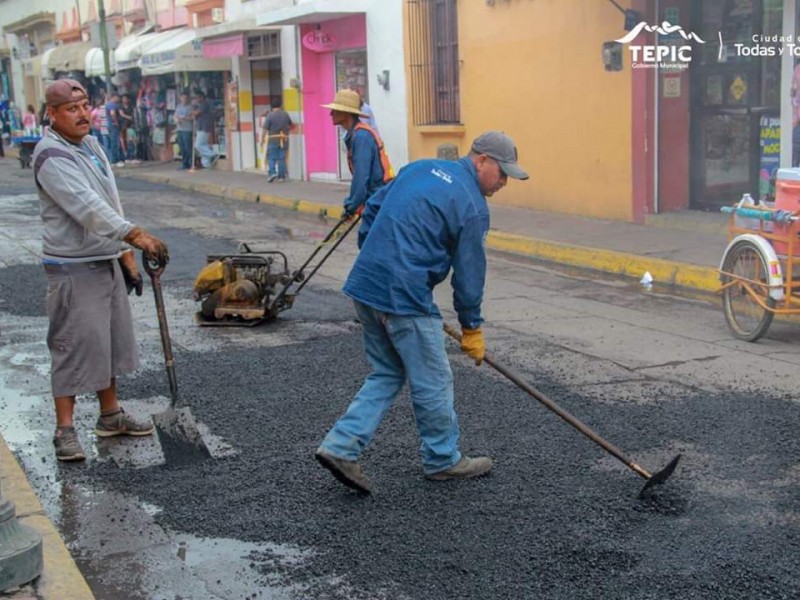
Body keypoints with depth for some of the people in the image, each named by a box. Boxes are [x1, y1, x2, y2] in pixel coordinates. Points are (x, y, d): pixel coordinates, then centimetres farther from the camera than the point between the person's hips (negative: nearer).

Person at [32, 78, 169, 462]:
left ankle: (111, 416, 29)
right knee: (73, 345, -6)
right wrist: (137, 236, -37)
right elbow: (86, 207, -29)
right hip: (73, 269, -9)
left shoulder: (91, 146, 13)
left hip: (107, 262, 9)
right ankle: (65, 429, 3)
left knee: (111, 340, 16)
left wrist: (126, 256, 15)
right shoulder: (51, 157, -17)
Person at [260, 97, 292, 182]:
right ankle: (281, 176, 8)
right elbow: (290, 125, 18)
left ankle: (272, 173, -13)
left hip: (273, 140, -3)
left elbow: (265, 129, -10)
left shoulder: (270, 115, -9)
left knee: (272, 158, 3)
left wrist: (262, 140, -3)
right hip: (284, 140, 3)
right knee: (282, 158, 7)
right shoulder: (285, 114, 3)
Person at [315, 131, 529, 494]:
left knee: (386, 374, 19)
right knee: (432, 382, 9)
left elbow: (372, 208, 18)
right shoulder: (473, 206, -7)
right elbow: (469, 273, -3)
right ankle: (443, 460, 24)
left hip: (364, 285, 8)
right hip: (405, 297, -8)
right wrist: (472, 329, 8)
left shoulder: (421, 168, 15)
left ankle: (341, 446, 11)